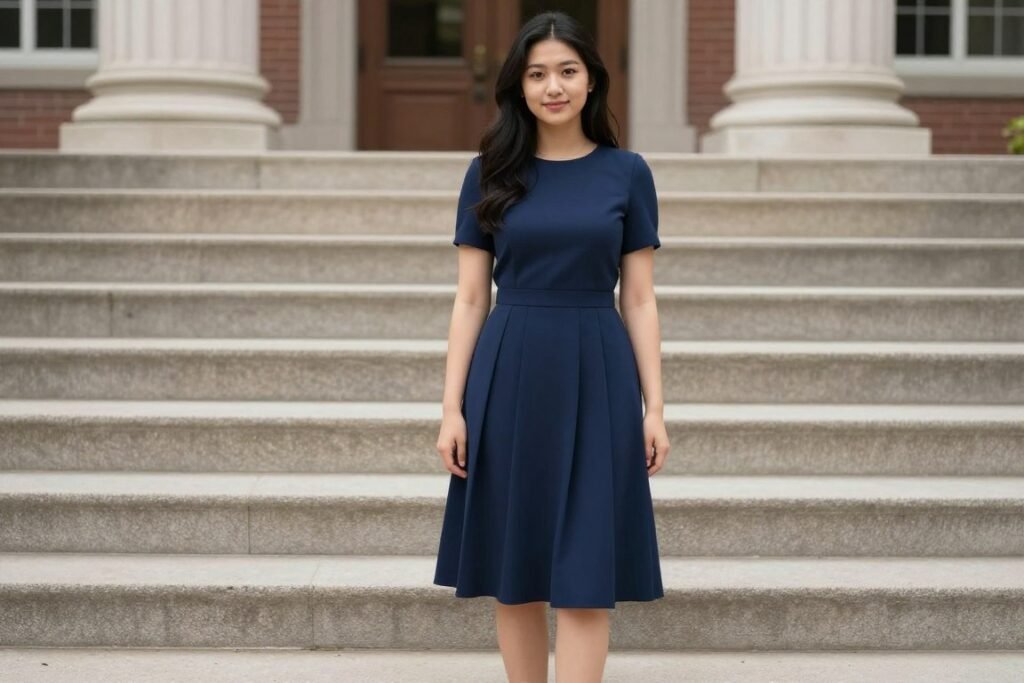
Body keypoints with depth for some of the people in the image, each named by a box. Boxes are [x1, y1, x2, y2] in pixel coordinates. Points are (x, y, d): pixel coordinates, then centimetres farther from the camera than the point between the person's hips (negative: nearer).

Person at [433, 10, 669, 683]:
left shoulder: (626, 173, 2)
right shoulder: (491, 172, 3)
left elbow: (639, 300, 3)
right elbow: (470, 298, 3)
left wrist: (655, 408, -3)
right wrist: (452, 407, -4)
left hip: (595, 378, -1)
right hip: (509, 378, 1)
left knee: (584, 576, -4)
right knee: (515, 572, 7)